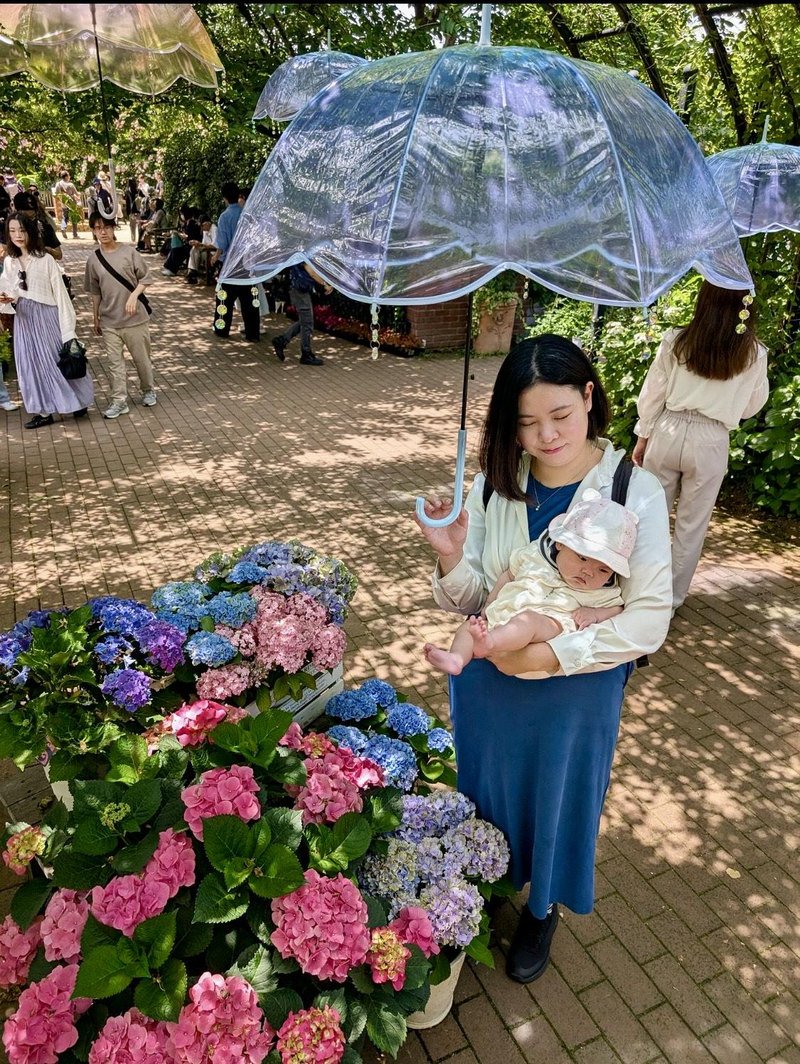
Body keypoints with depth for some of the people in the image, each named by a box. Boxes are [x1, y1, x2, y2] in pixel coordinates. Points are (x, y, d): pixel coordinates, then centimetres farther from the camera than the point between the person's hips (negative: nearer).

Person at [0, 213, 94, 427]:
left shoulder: (45, 260, -10)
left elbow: (60, 294, -10)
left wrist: (67, 327, -13)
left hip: (48, 317, -5)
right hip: (24, 320, 5)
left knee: (59, 360, 4)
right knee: (33, 364, 9)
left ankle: (77, 402, 23)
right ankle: (44, 411, 17)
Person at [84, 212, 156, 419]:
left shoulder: (129, 251, -4)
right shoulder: (93, 259, 4)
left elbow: (145, 277, -1)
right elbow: (95, 292, 10)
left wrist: (134, 296, -17)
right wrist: (96, 319, 12)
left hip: (135, 317, -2)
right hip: (109, 321, 2)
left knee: (142, 358, 9)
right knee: (115, 362, 3)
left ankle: (148, 391, 30)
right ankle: (119, 401, 8)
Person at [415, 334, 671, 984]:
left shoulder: (636, 492, -18)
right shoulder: (495, 484, -11)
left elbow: (650, 619, -16)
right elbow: (472, 601, -7)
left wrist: (555, 654, -25)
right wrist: (451, 559, -28)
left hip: (578, 691, -2)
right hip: (489, 683, 2)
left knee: (559, 798, 21)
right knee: (487, 789, 23)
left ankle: (543, 909, 53)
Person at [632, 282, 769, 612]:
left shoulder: (675, 341, -7)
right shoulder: (754, 354, -5)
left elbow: (652, 395, -2)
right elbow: (751, 408, 6)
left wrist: (642, 438, 9)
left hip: (668, 433, 1)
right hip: (710, 442, 0)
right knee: (692, 525, 12)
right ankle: (672, 596, 22)